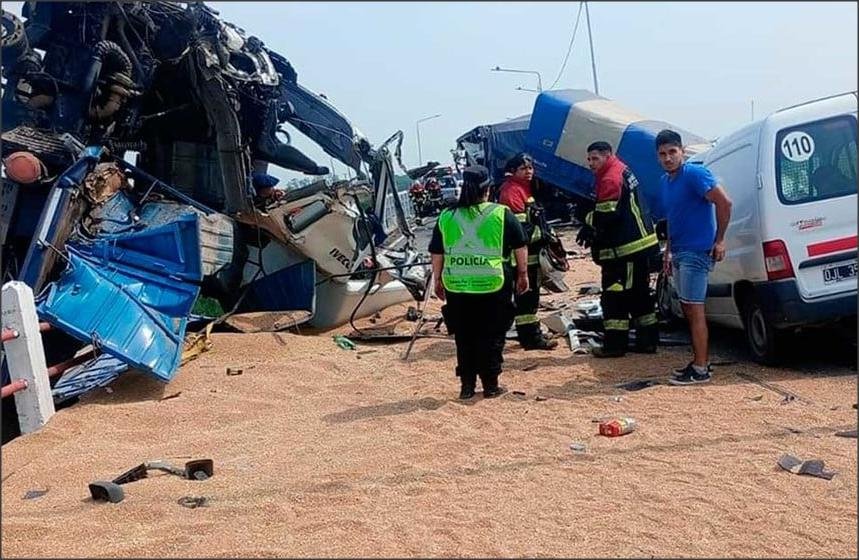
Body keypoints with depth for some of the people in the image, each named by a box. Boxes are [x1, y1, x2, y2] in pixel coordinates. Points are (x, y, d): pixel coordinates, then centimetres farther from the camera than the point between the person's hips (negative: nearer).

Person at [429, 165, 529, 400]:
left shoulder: (446, 217, 4)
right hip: (494, 286, -2)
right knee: (492, 337, 9)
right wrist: (522, 274, 16)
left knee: (464, 337, 13)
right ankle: (490, 385, 13)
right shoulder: (502, 215, -2)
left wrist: (438, 280, 19)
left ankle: (467, 385, 17)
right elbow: (520, 247, 4)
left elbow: (437, 254, 9)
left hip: (456, 287, 2)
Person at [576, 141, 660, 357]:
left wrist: (589, 226, -4)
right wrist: (592, 228, 10)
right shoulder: (623, 170, 16)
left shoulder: (610, 179, -16)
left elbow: (606, 215, -22)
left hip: (624, 249, -10)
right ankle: (647, 340, 20)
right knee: (639, 294, 14)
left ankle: (615, 344, 0)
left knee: (614, 296, -4)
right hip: (640, 245, 10)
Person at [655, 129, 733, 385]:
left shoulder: (694, 174, -14)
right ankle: (699, 361, 23)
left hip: (697, 251, -9)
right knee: (688, 309, 14)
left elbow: (724, 202, -20)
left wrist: (719, 240, -17)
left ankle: (700, 370, -1)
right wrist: (668, 251, 20)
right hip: (680, 252, 9)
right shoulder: (665, 181, 13)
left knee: (694, 309, -7)